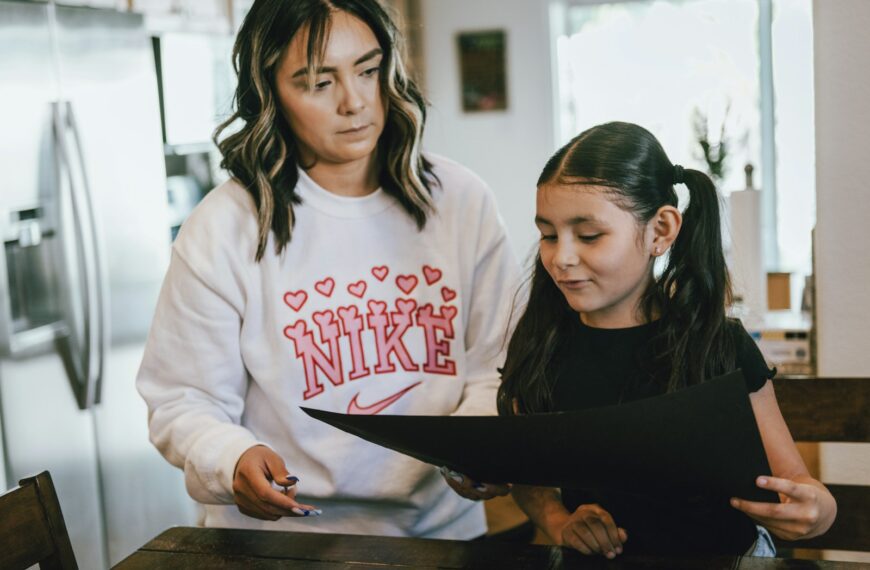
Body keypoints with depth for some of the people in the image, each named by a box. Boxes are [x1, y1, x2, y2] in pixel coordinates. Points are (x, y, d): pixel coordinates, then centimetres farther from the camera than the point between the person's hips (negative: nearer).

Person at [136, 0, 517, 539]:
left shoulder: (461, 200, 5)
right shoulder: (224, 229, -5)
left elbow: (499, 367, 8)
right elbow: (183, 401, -2)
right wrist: (232, 460, -22)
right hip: (284, 538, -2)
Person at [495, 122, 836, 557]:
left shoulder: (723, 348, -7)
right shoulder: (537, 346, 0)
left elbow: (790, 479, -3)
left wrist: (817, 509, -24)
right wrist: (560, 524, -10)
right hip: (594, 561, 2)